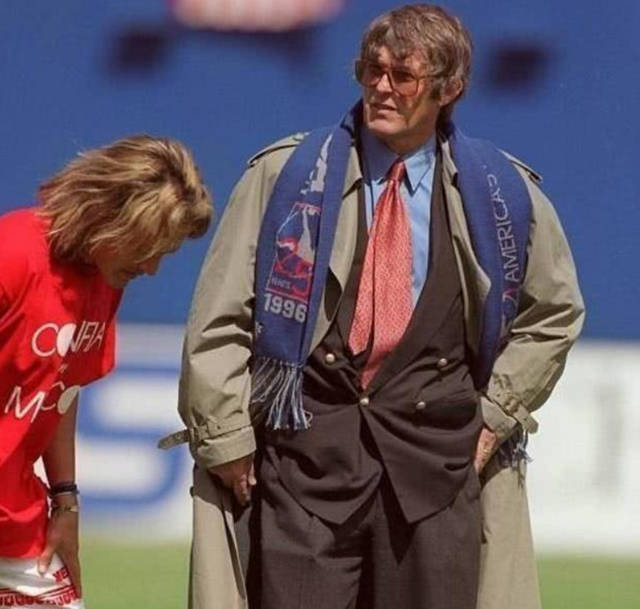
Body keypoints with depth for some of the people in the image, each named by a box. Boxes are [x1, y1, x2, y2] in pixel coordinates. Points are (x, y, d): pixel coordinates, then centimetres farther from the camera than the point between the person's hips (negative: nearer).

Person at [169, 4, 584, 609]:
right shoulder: (286, 174, 2)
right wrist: (226, 437, -1)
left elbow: (554, 311, 21)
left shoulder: (502, 193, 7)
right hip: (308, 441, -1)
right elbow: (219, 320, 3)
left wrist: (498, 413, 11)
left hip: (435, 445, 1)